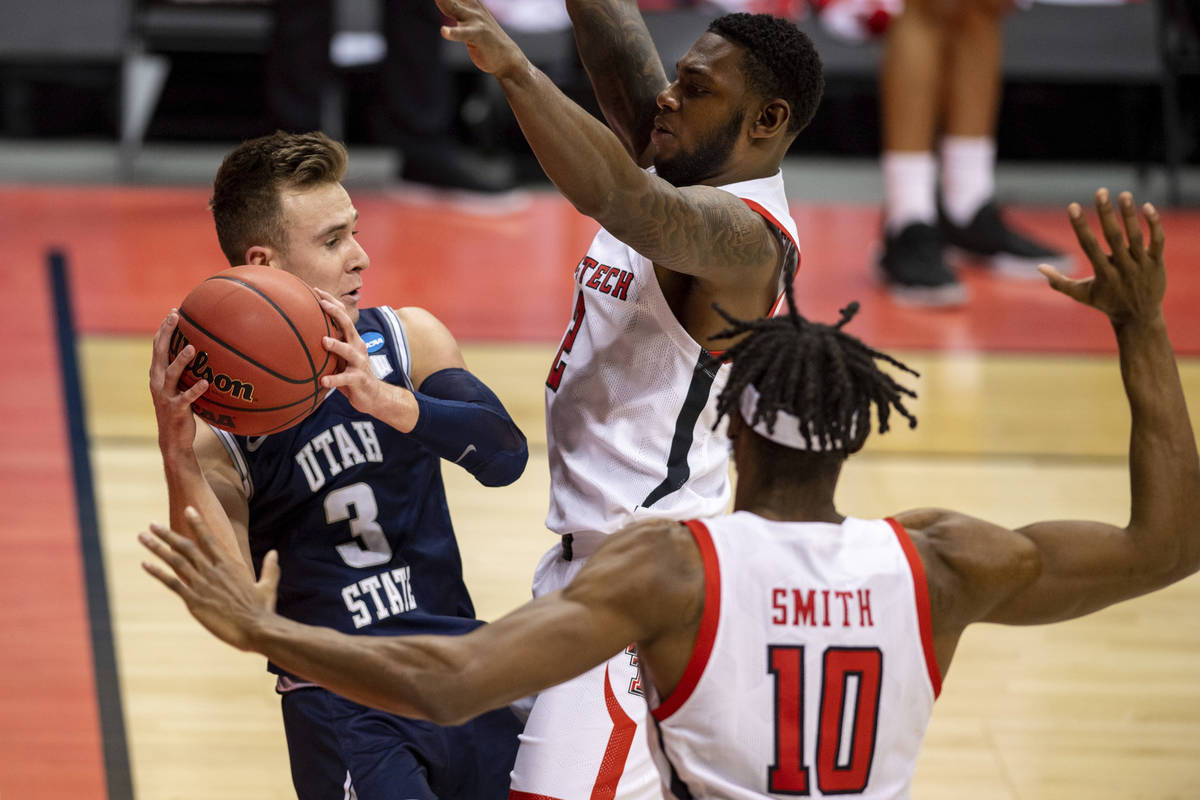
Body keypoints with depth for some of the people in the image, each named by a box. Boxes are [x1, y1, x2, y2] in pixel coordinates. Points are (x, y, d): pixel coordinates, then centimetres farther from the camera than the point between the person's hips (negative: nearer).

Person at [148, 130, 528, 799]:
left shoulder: (408, 339, 0)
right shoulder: (217, 413, -8)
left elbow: (505, 455, -16)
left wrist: (391, 402, -34)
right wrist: (179, 459, -31)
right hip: (338, 706, -4)